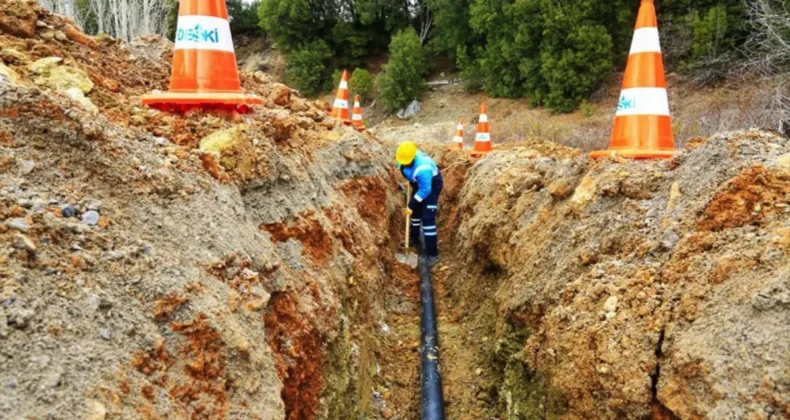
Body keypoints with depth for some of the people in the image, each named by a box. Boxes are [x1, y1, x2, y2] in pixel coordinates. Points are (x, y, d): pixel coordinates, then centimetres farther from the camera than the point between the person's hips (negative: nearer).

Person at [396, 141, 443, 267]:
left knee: (427, 218, -14)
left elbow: (425, 190, -33)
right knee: (415, 211, 21)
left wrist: (411, 205, -28)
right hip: (419, 182, 8)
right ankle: (414, 238, 45)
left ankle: (432, 254, -10)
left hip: (432, 185, -8)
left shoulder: (422, 168, -42)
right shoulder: (406, 155, -19)